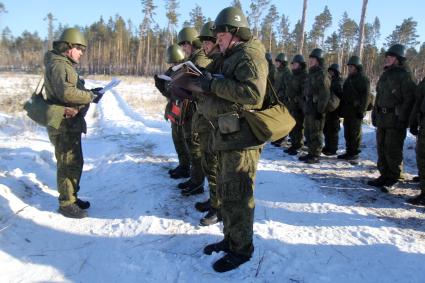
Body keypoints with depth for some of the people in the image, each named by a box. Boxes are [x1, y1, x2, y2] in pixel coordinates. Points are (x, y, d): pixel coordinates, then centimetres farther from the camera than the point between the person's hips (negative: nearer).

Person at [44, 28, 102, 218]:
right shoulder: (58, 65, -16)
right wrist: (91, 96, -21)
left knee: (75, 163, 17)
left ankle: (72, 197, 29)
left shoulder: (65, 65, 18)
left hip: (71, 124, 10)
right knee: (69, 165, -3)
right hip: (64, 126, -10)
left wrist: (89, 92, 6)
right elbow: (67, 93, -31)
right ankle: (66, 204, 8)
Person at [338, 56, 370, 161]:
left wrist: (361, 111, -18)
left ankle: (355, 153, 5)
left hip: (356, 111, -8)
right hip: (347, 111, 8)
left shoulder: (363, 79, -7)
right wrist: (341, 109, 17)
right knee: (347, 133, 11)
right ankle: (348, 151, 19)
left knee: (355, 132, -2)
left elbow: (365, 97, -13)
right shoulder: (348, 79, 18)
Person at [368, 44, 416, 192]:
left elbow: (409, 99, -13)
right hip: (382, 118, 8)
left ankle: (393, 178, 9)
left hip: (395, 120, -8)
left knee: (393, 151, -3)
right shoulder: (385, 75, 15)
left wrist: (401, 118, -18)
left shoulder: (404, 76, -8)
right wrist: (375, 114, 15)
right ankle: (384, 175, 23)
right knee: (381, 148, 12)